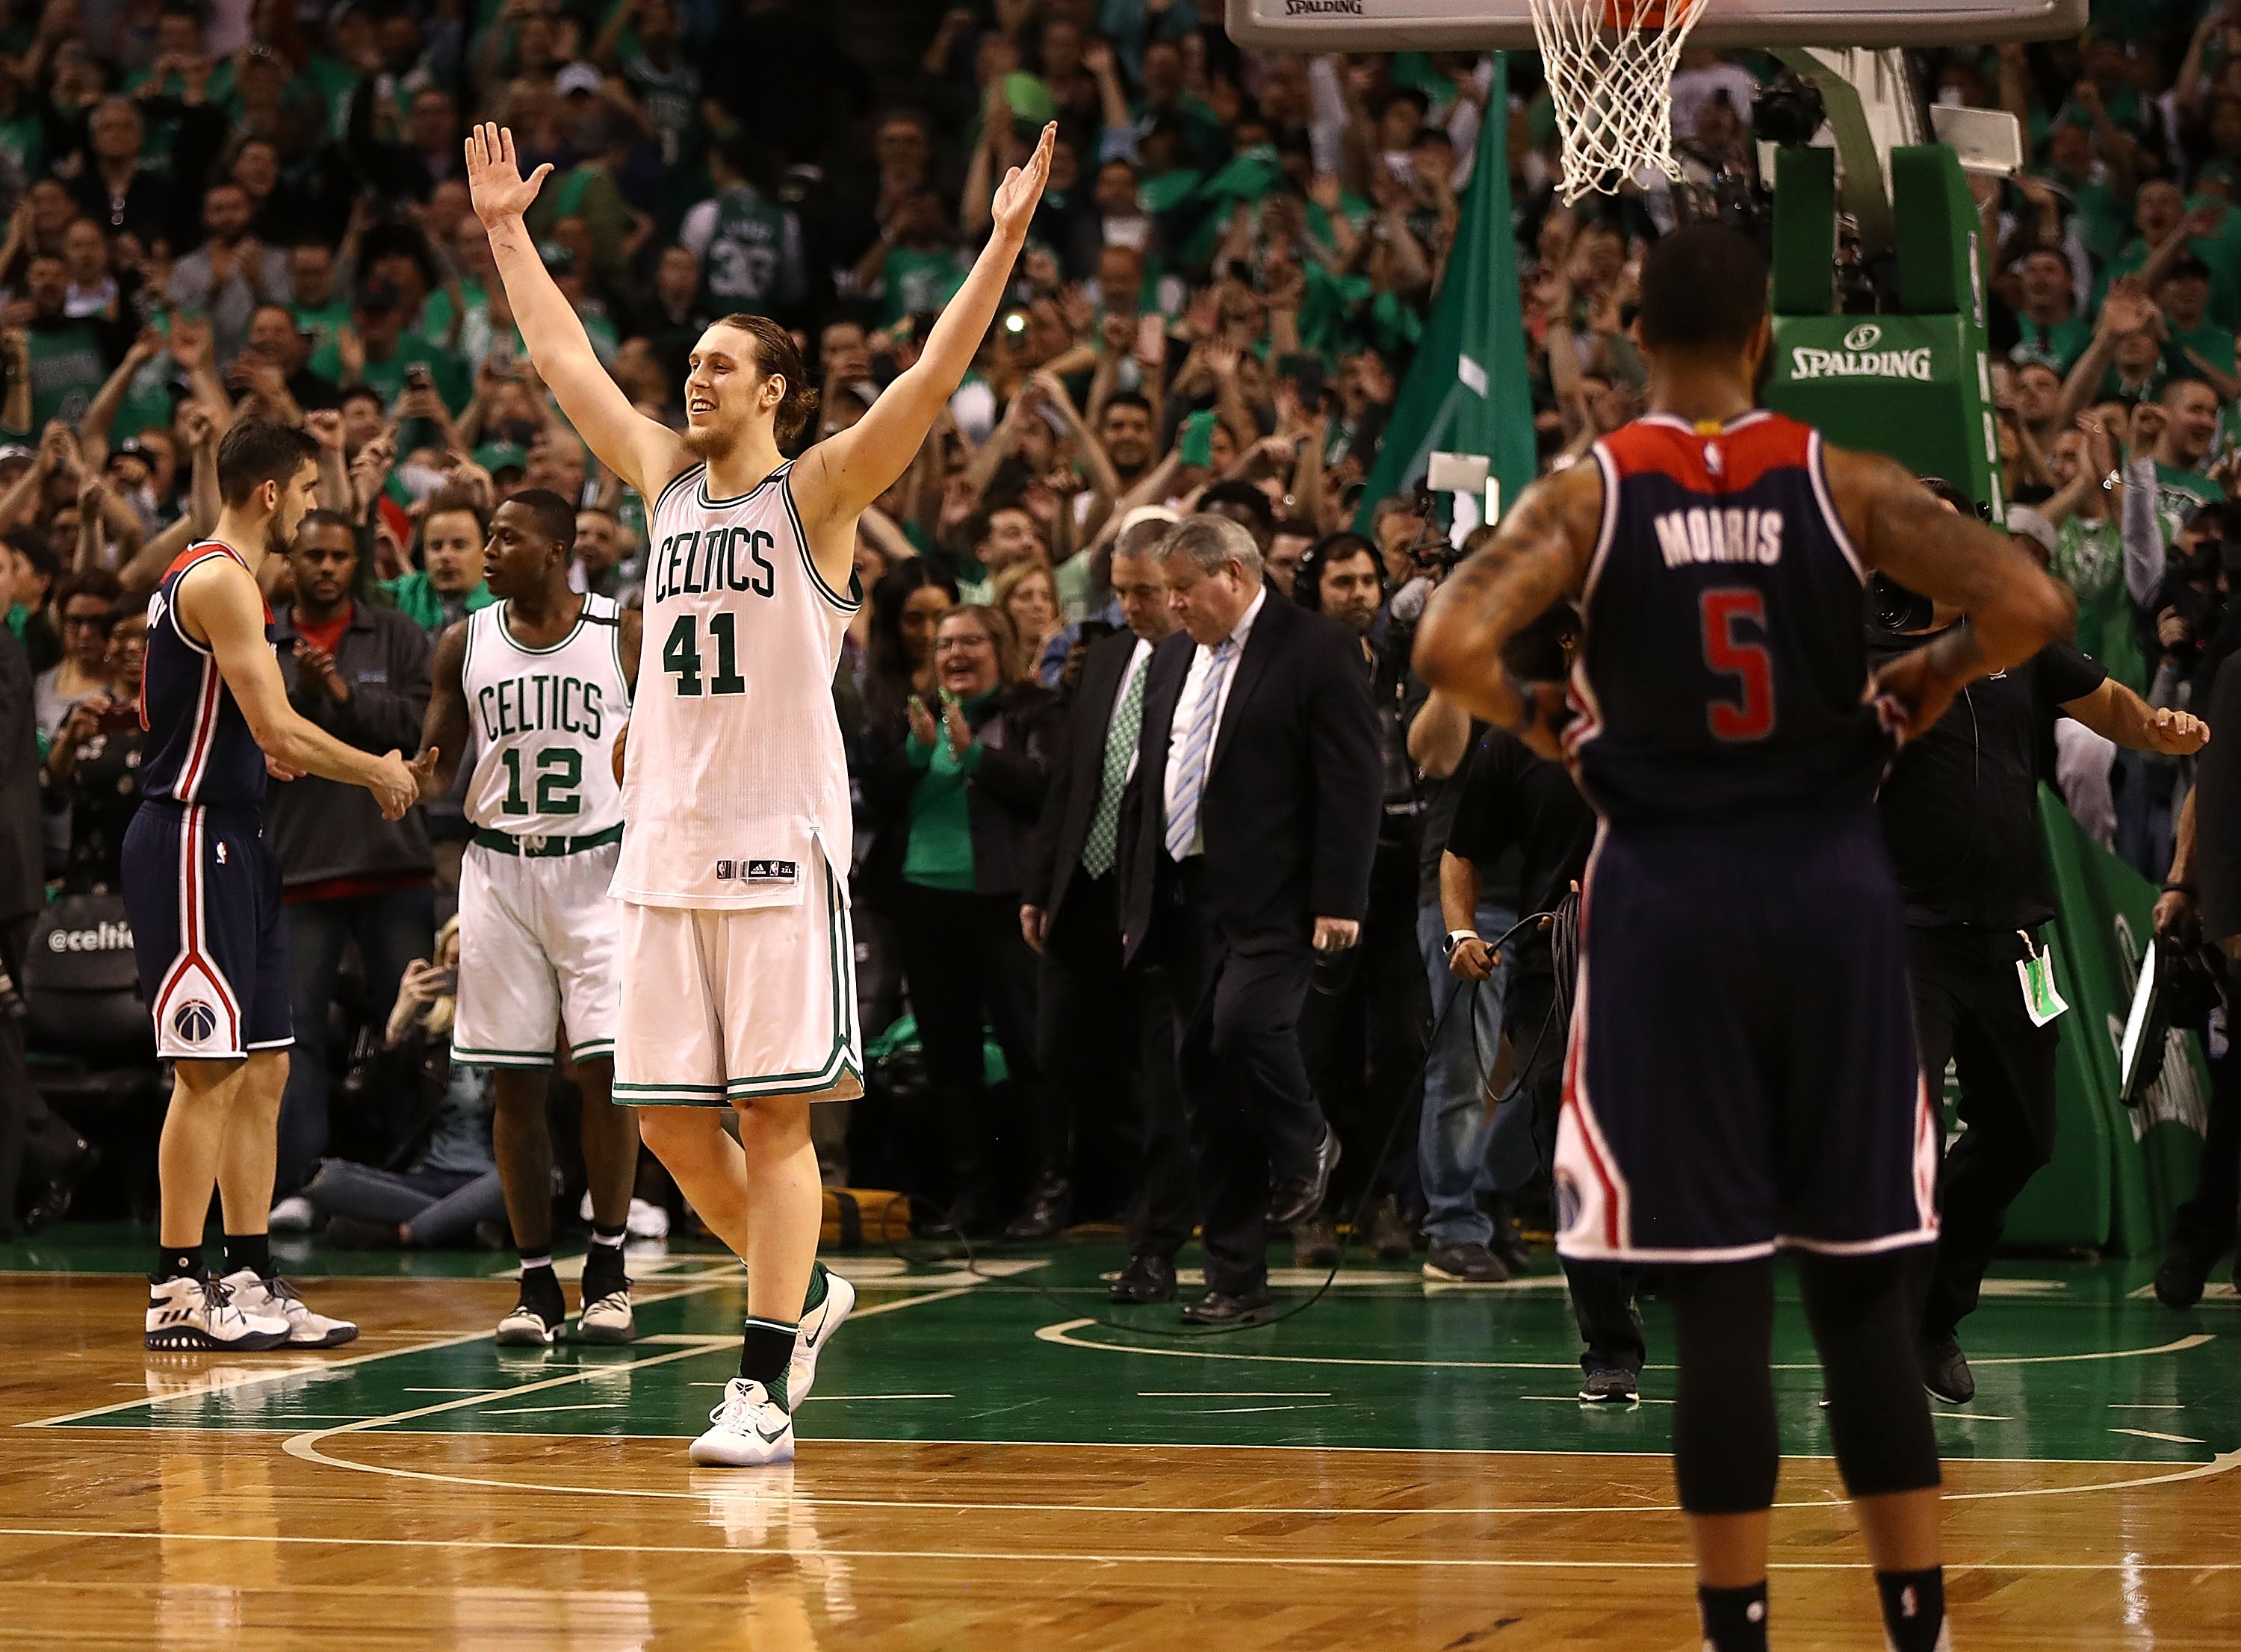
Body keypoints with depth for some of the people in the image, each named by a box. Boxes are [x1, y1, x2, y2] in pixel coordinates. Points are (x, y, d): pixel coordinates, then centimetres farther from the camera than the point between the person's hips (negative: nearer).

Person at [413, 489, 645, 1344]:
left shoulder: (628, 635, -1)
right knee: (515, 1082, 1)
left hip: (600, 868, -2)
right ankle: (536, 1282, 8)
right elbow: (436, 766, 10)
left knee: (605, 1071, -8)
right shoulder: (464, 645, 6)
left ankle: (606, 1271, 6)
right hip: (499, 870, 2)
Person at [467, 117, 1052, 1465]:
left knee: (773, 1113, -7)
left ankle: (765, 1389, -8)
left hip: (781, 846, -6)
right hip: (669, 848, 6)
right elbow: (565, 360, 23)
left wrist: (1007, 240, -20)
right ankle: (804, 1288, 28)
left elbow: (932, 379, -12)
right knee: (668, 1115, 6)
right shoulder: (666, 480, 14)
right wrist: (506, 231, 26)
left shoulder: (817, 491, -2)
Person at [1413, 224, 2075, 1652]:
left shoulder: (1589, 494, -3)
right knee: (1866, 1289, 9)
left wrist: (1544, 726, 2)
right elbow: (2033, 607, -11)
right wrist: (1923, 690, 6)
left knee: (1721, 1303, 1)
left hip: (1670, 896, -1)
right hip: (1832, 887, 1)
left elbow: (1451, 647, -17)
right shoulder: (1843, 484, -1)